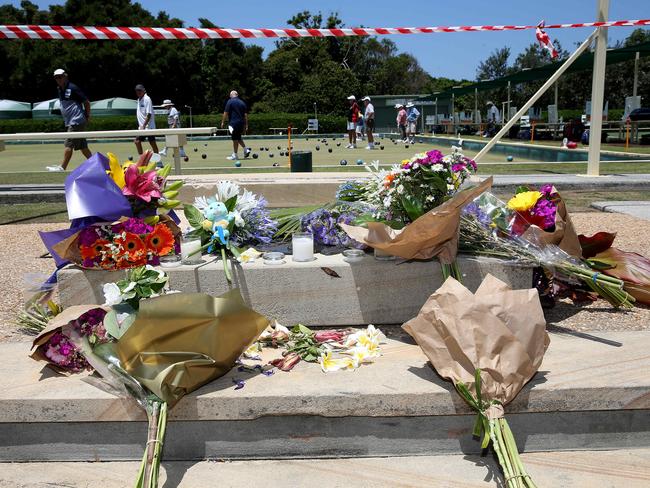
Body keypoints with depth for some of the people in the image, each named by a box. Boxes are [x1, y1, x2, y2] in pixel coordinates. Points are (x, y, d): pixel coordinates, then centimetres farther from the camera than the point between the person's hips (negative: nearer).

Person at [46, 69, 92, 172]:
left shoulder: (72, 88, -9)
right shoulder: (60, 90, 15)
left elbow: (86, 102, -7)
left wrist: (87, 116, -4)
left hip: (77, 121, -9)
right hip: (69, 122, 9)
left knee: (68, 144, -10)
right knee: (82, 145, 8)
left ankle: (62, 167, -10)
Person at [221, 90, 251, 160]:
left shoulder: (230, 101, -3)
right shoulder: (242, 102, 11)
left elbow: (226, 113, -8)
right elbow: (245, 115, 10)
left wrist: (222, 122, -3)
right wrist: (246, 126, 12)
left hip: (233, 123, -6)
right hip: (241, 123, 6)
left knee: (235, 139, 0)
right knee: (238, 138, 21)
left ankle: (235, 155, 6)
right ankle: (246, 149, 10)